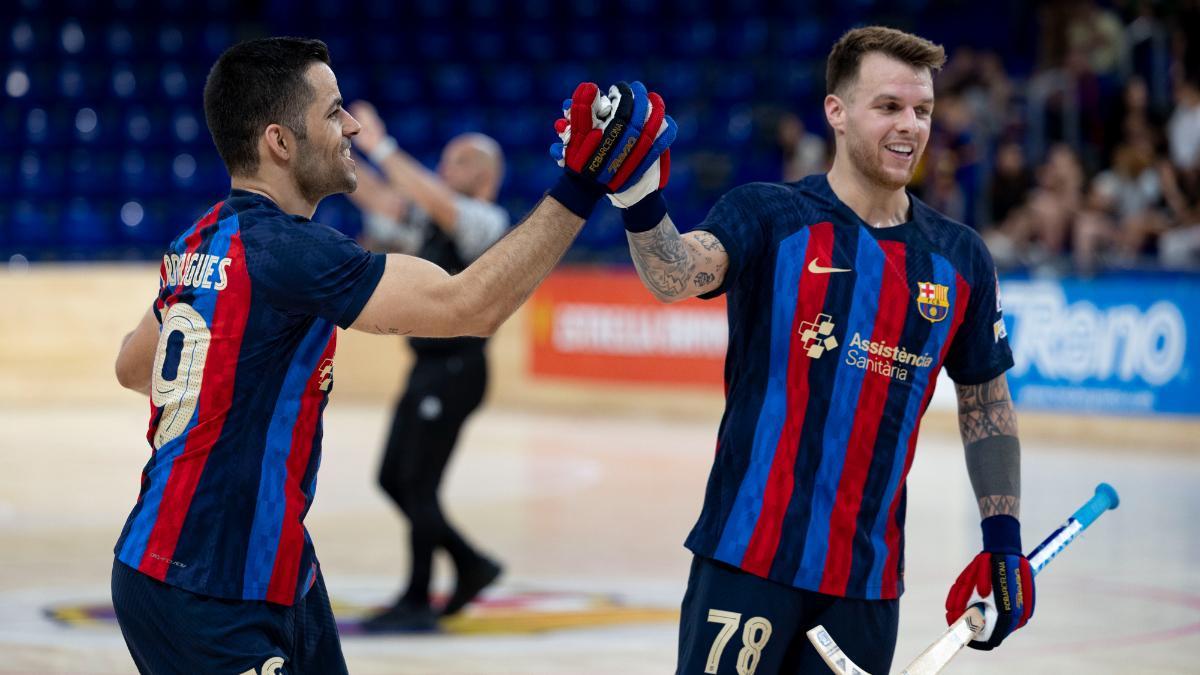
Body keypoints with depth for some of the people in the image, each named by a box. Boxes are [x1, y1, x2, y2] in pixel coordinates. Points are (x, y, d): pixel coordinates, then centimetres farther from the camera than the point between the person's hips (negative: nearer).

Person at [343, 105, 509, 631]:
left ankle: (417, 602, 0)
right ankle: (471, 566, 23)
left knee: (417, 485, -7)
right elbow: (375, 196, 11)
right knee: (393, 480, 11)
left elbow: (433, 200, -27)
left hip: (457, 368, -9)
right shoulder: (433, 221, 14)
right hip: (428, 366, 9)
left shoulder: (487, 222, -10)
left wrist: (381, 148, -27)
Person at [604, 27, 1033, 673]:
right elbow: (675, 278, -22)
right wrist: (637, 194, -40)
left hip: (868, 581, 4)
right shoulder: (767, 216, -3)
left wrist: (1003, 541, 11)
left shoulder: (960, 257, 8)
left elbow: (985, 403, 17)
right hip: (749, 556, -4)